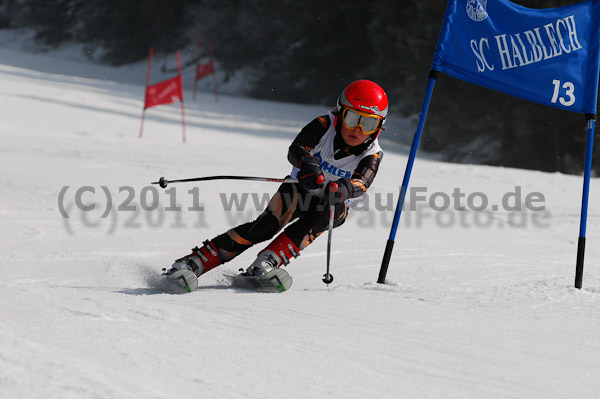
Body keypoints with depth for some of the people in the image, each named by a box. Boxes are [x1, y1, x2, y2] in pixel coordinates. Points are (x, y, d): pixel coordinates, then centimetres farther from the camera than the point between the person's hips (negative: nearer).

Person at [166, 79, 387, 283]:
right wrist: (307, 164, -55)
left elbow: (361, 184, -36)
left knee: (330, 209, -35)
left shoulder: (371, 156, -17)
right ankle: (195, 262, -25)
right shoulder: (325, 126, -18)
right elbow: (295, 149, -31)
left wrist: (344, 188, -59)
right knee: (266, 225, -25)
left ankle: (267, 262, -41)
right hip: (300, 190, -1)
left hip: (332, 203, 1)